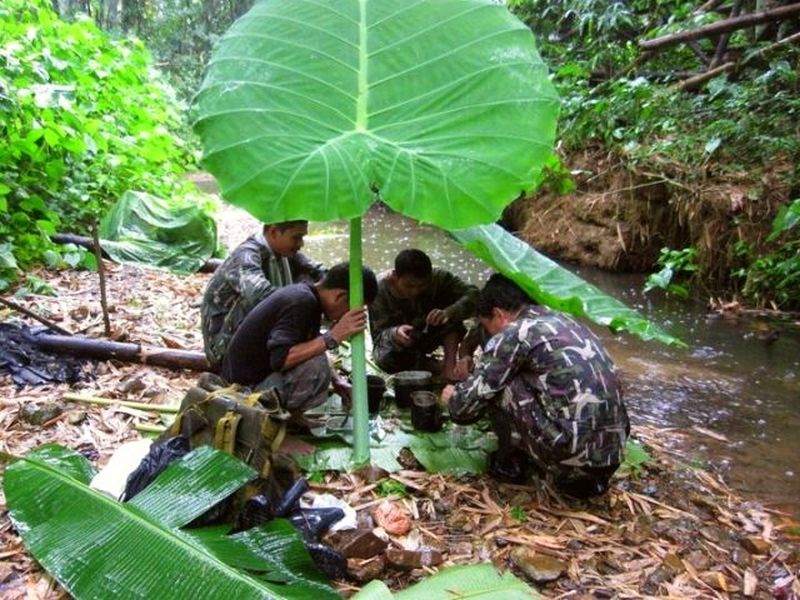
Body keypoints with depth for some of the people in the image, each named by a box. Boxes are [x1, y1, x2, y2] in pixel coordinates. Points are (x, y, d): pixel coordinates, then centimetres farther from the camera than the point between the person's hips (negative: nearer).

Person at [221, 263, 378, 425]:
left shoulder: (301, 292, 5)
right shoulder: (302, 303, -23)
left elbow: (308, 349, 16)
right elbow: (280, 359, -33)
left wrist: (337, 381, 8)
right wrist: (333, 337, -32)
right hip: (247, 385, -10)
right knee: (315, 365, -28)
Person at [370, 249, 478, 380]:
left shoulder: (438, 278, -23)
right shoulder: (380, 290, -28)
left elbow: (473, 294, -32)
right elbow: (379, 335, -28)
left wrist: (448, 312, -51)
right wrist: (394, 335, -52)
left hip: (429, 336, 1)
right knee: (385, 358, -35)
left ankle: (450, 364, -21)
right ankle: (438, 367, -14)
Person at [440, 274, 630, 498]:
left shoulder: (514, 334, -6)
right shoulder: (562, 321, 18)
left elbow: (471, 401, -2)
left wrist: (452, 397, 22)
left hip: (574, 453, -8)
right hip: (611, 454, 8)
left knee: (496, 388, 2)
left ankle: (508, 463, 19)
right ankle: (585, 478, 19)